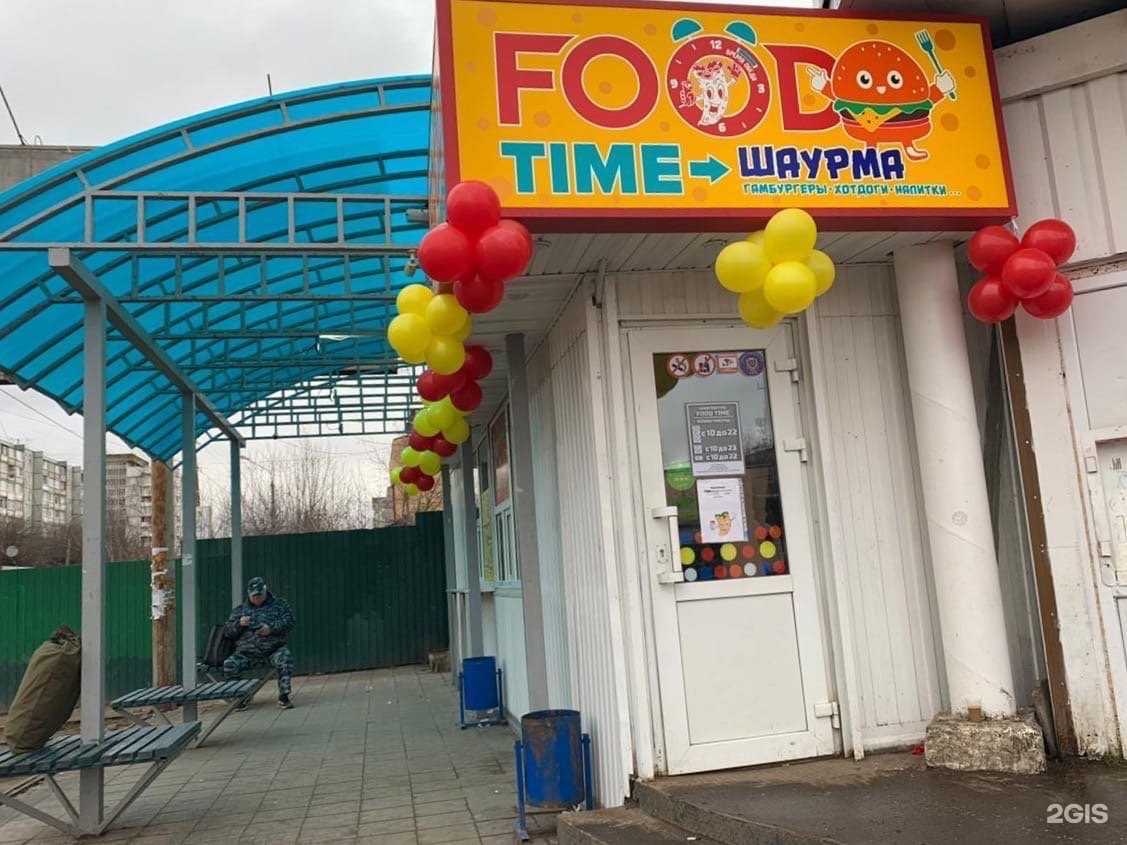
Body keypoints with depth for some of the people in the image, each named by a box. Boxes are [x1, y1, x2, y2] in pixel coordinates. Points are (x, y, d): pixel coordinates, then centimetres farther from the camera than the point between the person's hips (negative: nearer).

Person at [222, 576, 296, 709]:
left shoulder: (278, 604, 13)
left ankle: (283, 696, -23)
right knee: (229, 665, -23)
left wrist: (271, 628, -16)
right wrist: (239, 624, -8)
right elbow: (227, 632, 13)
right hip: (246, 653, 2)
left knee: (285, 659, -33)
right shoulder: (240, 610, 19)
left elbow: (289, 621, -1)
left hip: (274, 649, -2)